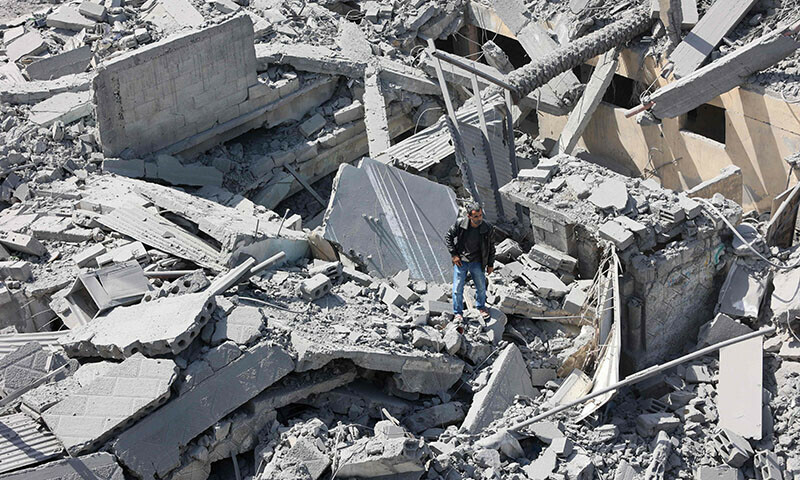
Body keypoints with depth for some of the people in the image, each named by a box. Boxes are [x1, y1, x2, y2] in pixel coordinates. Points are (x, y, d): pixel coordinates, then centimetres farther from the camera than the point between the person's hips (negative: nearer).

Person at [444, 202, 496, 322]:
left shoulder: (488, 228, -14)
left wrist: (490, 264, 5)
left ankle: (481, 307, 41)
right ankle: (458, 313, 21)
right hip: (460, 261, -1)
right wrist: (453, 254, -7)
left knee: (481, 287, 13)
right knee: (457, 288, 3)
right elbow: (448, 237, -2)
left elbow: (491, 246, 0)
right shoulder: (459, 223, -17)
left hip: (476, 262, 1)